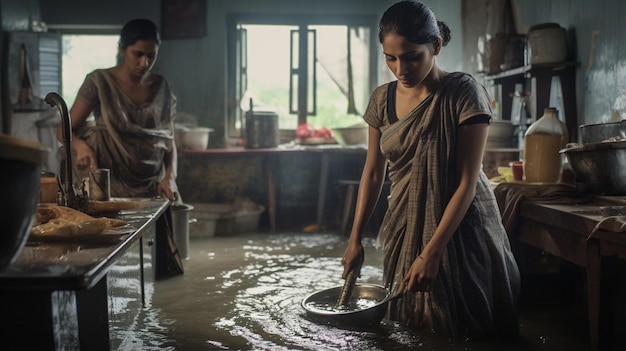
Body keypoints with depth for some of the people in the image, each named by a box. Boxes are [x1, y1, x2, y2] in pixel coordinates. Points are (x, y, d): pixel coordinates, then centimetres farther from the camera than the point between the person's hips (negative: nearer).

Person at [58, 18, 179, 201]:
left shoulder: (161, 87, 7)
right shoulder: (100, 81, -3)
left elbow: (169, 140, 10)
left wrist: (170, 177, -7)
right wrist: (81, 145, -26)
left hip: (153, 187, 3)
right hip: (111, 186, -3)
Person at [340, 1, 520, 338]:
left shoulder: (463, 93, -16)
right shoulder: (382, 99, 1)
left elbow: (467, 182, -18)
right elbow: (373, 172, 9)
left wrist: (432, 252, -23)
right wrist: (355, 239, 5)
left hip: (460, 228, -5)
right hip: (404, 228, 5)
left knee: (460, 329, 6)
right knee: (406, 332, 13)